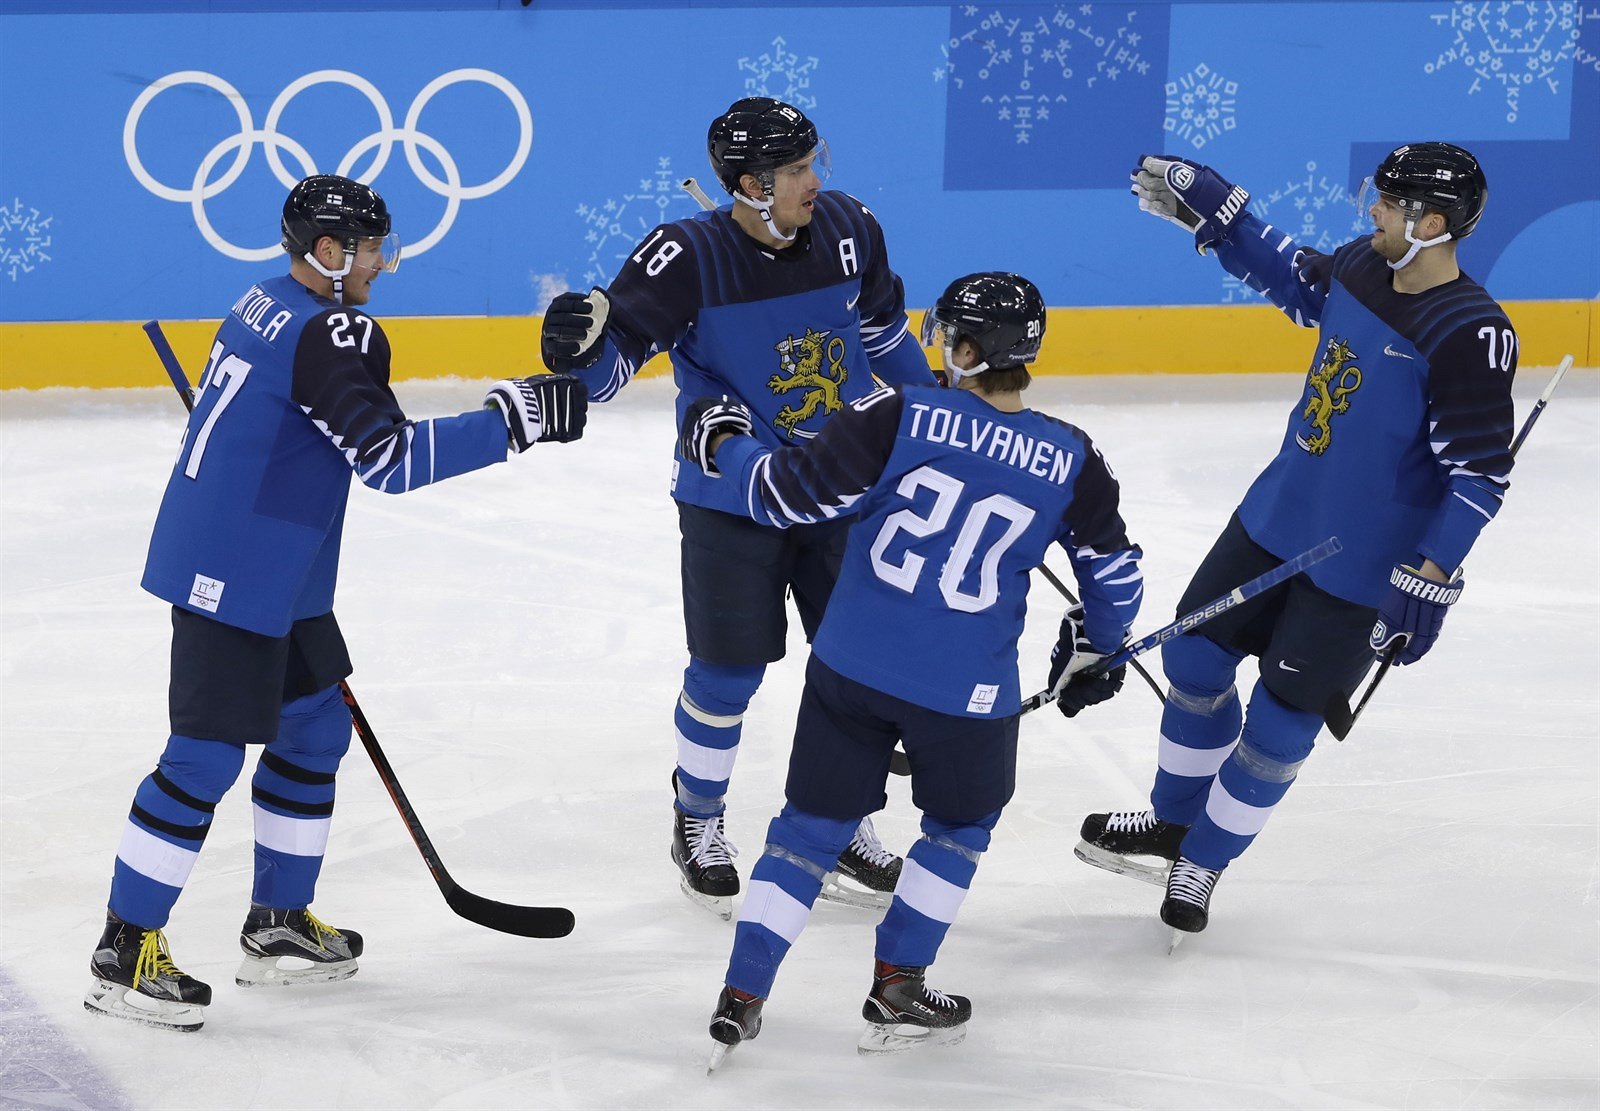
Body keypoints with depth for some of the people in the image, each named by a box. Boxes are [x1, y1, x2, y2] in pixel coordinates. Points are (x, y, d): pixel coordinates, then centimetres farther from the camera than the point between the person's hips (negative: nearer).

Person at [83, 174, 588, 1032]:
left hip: (270, 576, 10)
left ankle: (277, 925, 26)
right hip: (235, 582, -10)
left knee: (317, 725, 17)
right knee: (207, 757, -6)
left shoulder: (268, 306, 11)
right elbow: (391, 458, -25)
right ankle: (123, 955, -1)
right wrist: (511, 419, -22)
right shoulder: (330, 334, -20)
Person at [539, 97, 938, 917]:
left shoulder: (848, 230, -5)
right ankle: (698, 823, 24)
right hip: (731, 500, -4)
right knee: (728, 673, 0)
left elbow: (882, 324, 14)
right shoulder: (688, 258, -20)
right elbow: (615, 355, -21)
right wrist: (581, 344, -44)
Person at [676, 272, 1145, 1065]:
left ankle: (740, 999, 13)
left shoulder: (901, 415, -11)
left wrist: (723, 444, 9)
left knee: (813, 823, 15)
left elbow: (788, 495, -10)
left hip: (850, 669, 1)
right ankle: (896, 992, 22)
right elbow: (1114, 577, 8)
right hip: (965, 693, -1)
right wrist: (1092, 651, 27)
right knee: (960, 825, 25)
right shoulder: (1070, 463, -4)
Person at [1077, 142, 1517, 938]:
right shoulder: (1362, 267, -4)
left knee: (1280, 722, 4)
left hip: (1361, 569, -7)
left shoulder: (1471, 334, -26)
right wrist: (1209, 212, 12)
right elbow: (1295, 283, 19)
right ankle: (1175, 821, 36)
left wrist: (1429, 581, -25)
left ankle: (1205, 862, 25)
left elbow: (1479, 473, -24)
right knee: (1197, 657, 15)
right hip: (1278, 516, 7)